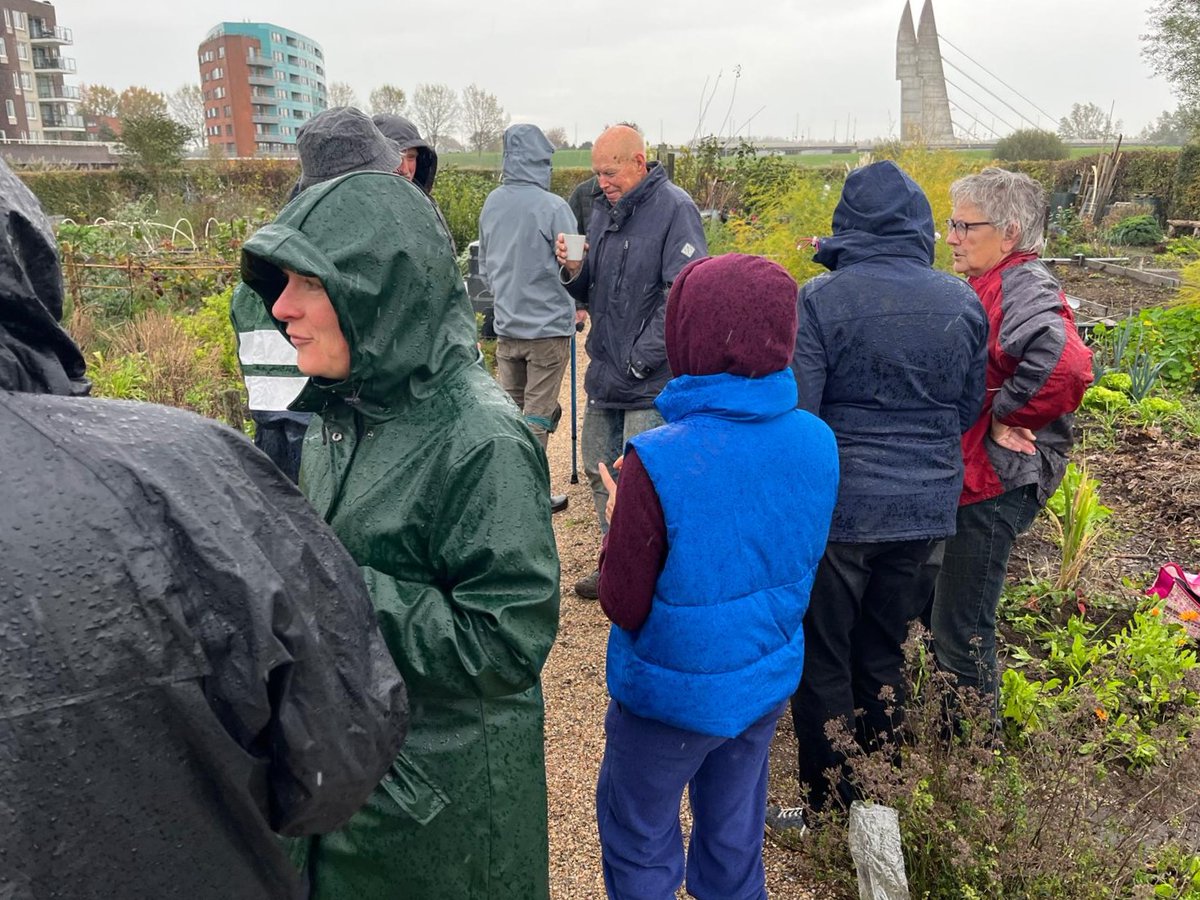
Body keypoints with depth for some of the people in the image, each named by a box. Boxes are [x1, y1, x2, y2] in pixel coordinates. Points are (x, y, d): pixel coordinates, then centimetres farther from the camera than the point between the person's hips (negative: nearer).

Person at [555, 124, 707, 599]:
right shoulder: (604, 213, 13)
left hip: (651, 382, -8)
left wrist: (641, 360, -17)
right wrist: (573, 270, -4)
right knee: (598, 470, 17)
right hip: (604, 375, 8)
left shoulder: (674, 208, -12)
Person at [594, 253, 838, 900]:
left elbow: (624, 606, -19)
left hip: (676, 695, -5)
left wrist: (620, 520, -6)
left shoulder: (658, 462, -29)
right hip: (769, 682, 5)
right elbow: (799, 564, 3)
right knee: (734, 835, 26)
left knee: (640, 845, 20)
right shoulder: (816, 442, -11)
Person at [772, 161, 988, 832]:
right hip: (927, 505, 5)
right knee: (884, 653, 20)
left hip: (838, 506, -5)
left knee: (824, 663, 11)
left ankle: (832, 808, 23)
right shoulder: (963, 300, 1)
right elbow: (970, 410, 10)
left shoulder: (821, 299, -14)